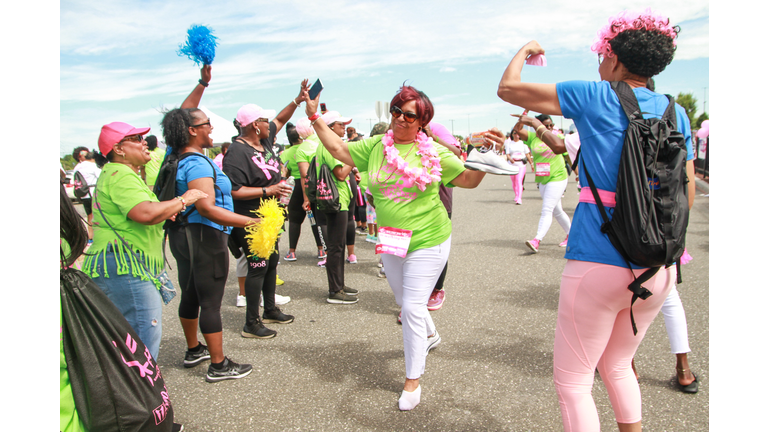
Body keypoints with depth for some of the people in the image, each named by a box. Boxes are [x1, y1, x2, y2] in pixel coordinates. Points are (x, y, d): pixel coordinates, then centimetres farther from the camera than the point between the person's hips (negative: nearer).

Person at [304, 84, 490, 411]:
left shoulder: (434, 152, -7)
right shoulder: (375, 147, 1)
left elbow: (468, 179, -4)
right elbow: (339, 149, 6)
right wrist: (314, 117, 2)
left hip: (427, 242, -5)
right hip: (390, 242, 5)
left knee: (412, 308, -6)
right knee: (404, 301, 21)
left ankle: (412, 381, 11)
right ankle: (430, 336, 55)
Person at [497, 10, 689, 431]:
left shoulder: (595, 97, -6)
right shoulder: (676, 114, 8)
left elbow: (508, 88, 0)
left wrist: (526, 50, 17)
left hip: (599, 264, -6)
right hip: (659, 268, 7)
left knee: (572, 382, 8)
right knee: (617, 366, 27)